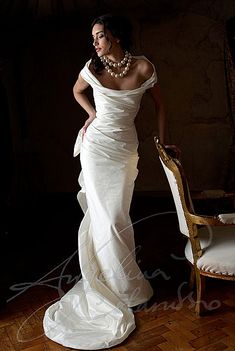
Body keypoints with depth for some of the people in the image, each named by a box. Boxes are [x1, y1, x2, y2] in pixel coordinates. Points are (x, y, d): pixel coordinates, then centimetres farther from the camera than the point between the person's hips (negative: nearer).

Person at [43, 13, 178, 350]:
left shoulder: (143, 67, -5)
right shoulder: (92, 67, -1)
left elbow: (159, 105, 6)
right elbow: (77, 91, 20)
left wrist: (162, 142, 5)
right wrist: (92, 114, 6)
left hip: (125, 149, -1)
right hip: (97, 145, 1)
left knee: (115, 215, 1)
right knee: (104, 215, 2)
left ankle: (113, 278, 26)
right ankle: (126, 286, 21)